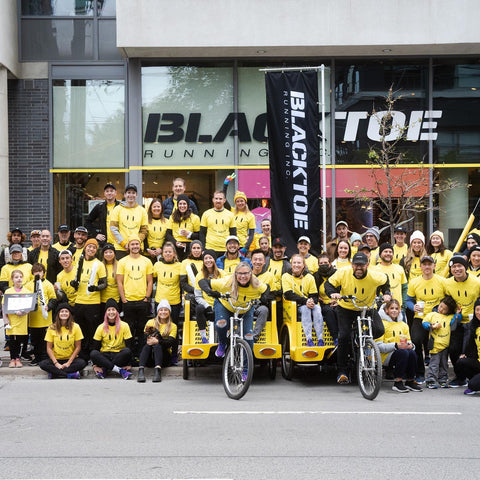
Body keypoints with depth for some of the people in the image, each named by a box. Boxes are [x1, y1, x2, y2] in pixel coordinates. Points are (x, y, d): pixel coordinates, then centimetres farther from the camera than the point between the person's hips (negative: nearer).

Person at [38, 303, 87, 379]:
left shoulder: (75, 327, -3)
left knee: (82, 363, -32)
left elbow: (78, 347, -2)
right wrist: (56, 363, -15)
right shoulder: (52, 328, -2)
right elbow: (49, 348, -2)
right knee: (42, 364, -29)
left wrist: (69, 363, -11)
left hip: (71, 358, 0)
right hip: (56, 358, 0)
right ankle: (71, 374, -29)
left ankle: (54, 373, -24)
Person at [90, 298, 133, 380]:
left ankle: (104, 370, -22)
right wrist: (95, 365, -11)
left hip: (119, 356, -1)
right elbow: (96, 348, 2)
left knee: (127, 351, -33)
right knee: (93, 353, -31)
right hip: (104, 356, 1)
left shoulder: (124, 326, -1)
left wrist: (127, 363, -15)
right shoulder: (101, 327, 2)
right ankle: (119, 370, -31)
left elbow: (129, 346, -3)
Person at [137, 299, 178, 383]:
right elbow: (145, 338, 3)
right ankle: (141, 371, -50)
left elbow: (170, 342, -6)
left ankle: (157, 371, -54)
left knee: (157, 346, -32)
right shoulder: (151, 322, 14)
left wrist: (157, 341, -25)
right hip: (149, 356, 1)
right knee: (147, 345, -31)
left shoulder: (173, 326, 10)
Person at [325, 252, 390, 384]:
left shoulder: (374, 276, -20)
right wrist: (332, 293, -28)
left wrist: (387, 294, -12)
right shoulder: (343, 273, -21)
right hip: (346, 308, -1)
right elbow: (329, 283, -7)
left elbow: (385, 281, 3)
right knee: (344, 336, -17)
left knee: (379, 330, -17)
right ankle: (342, 371, -7)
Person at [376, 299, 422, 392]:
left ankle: (410, 381, -14)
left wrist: (410, 345, -9)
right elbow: (379, 346, -8)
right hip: (386, 357, -5)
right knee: (403, 352, -34)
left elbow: (408, 341, 16)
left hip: (402, 352, 5)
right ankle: (397, 383, -27)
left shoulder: (403, 325, 18)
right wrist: (395, 345, -20)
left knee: (412, 353, -28)